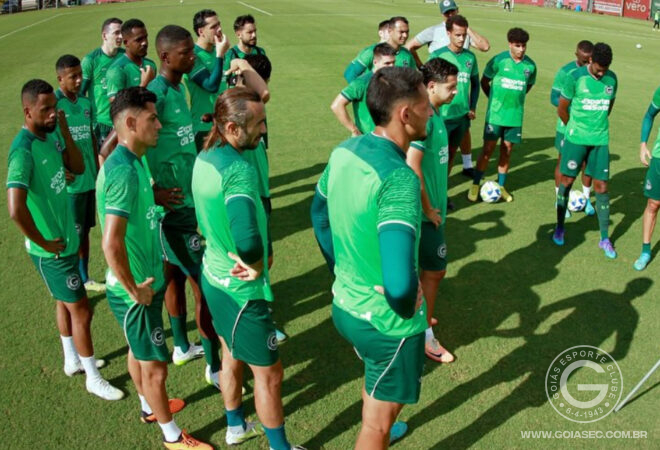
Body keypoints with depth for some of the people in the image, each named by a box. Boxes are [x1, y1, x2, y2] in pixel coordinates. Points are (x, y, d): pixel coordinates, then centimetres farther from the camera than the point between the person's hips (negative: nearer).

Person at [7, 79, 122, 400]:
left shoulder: (50, 135, 0)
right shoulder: (24, 150, -27)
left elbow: (78, 167, 5)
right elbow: (15, 209, -35)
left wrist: (64, 130, -7)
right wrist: (44, 242, -22)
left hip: (67, 239, 9)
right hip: (52, 250, -9)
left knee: (65, 302, 23)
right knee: (81, 310, 2)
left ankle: (73, 360, 43)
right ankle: (93, 379, 19)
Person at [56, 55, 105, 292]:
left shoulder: (86, 103, 8)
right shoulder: (54, 104, -11)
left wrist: (98, 169, 14)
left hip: (90, 179, 6)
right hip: (70, 182, -6)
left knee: (85, 231, 16)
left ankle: (85, 278, 30)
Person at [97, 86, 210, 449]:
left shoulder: (130, 161, 2)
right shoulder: (124, 171, -28)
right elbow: (111, 244, -34)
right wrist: (134, 290, -24)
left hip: (144, 281, 9)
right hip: (136, 291, -9)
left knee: (139, 350, 28)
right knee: (155, 365, 8)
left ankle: (149, 407, 50)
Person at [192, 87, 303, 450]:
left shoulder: (204, 157, -2)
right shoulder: (238, 170, -31)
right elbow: (248, 241, -45)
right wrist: (255, 266, -25)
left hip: (213, 275, 9)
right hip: (241, 289, -9)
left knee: (231, 355, 28)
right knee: (269, 373, 11)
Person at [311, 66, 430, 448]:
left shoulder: (344, 152, -6)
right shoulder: (399, 178, -32)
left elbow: (319, 213, 11)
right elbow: (399, 283, -40)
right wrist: (408, 308, -18)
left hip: (345, 305, 8)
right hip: (388, 322, -8)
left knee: (375, 382, 37)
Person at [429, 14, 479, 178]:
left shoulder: (470, 57, 4)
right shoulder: (437, 55, -8)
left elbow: (475, 83, 15)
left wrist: (472, 108, 10)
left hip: (462, 115, 4)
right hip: (441, 115, -4)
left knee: (452, 151, 15)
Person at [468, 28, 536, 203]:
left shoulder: (530, 65, -1)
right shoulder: (498, 60, -10)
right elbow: (484, 81, 1)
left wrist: (515, 98, 11)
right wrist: (495, 99, 8)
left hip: (515, 115, 3)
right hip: (495, 114, -3)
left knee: (507, 150, 9)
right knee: (488, 149, -1)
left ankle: (501, 186, 21)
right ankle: (475, 185, 10)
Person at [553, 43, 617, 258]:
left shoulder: (612, 79, 2)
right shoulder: (576, 77, -10)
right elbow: (562, 109, -2)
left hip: (601, 141, 3)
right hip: (576, 139, -2)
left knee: (601, 186, 2)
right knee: (566, 181, 3)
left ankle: (605, 239, 12)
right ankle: (559, 227, 23)